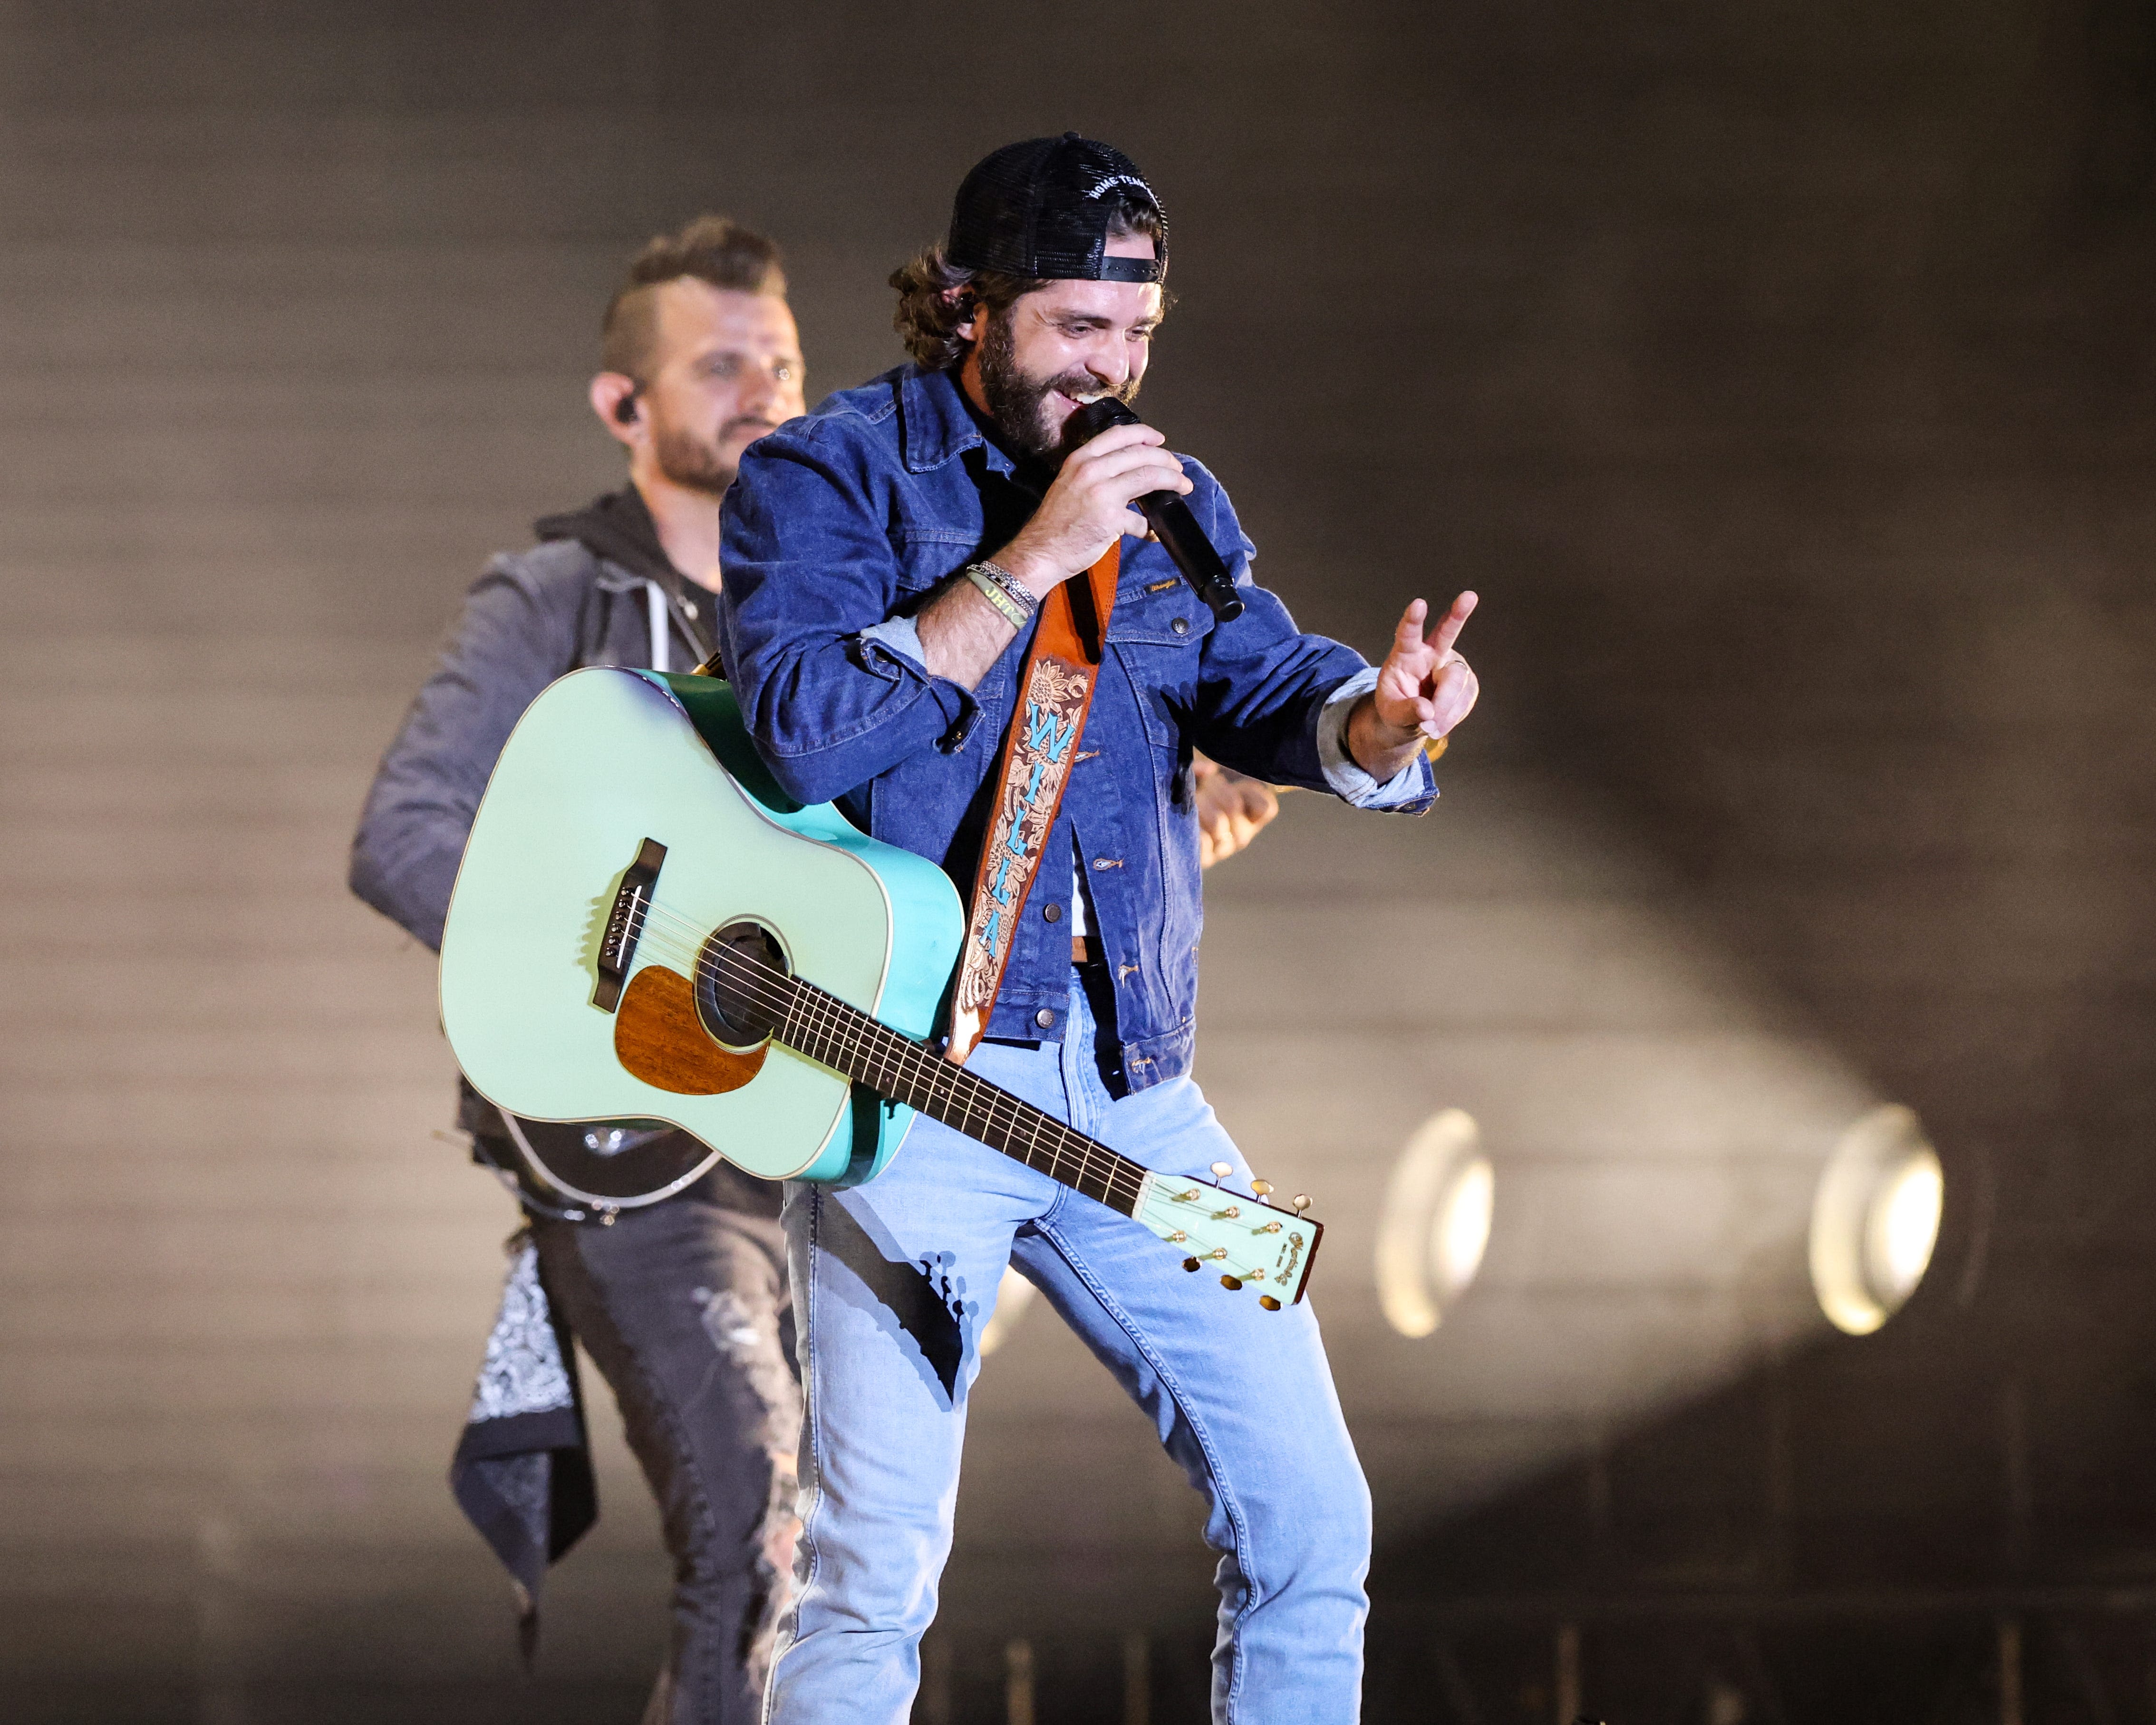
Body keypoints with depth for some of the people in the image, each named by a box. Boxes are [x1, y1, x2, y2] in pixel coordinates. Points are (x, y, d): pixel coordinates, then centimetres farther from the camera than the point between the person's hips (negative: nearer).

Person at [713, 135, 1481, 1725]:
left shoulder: (1166, 497, 15)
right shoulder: (826, 477, -2)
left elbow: (1265, 696, 4)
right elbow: (807, 727, -17)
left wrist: (1377, 723, -20)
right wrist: (1032, 561, -19)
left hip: (1131, 1084, 6)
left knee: (1312, 1526, 4)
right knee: (875, 1570, -12)